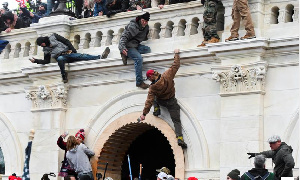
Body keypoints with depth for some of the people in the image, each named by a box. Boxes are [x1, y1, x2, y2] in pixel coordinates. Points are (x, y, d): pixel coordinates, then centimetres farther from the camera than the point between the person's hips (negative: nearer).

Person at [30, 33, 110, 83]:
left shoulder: (53, 37, 14)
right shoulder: (46, 50, 21)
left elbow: (66, 41, 9)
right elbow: (46, 61, 15)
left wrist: (72, 50, -4)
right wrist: (36, 61, 3)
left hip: (68, 53, 0)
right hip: (61, 56, 0)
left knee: (82, 56, -23)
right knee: (60, 59, -40)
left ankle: (100, 57, -38)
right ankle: (64, 75, -40)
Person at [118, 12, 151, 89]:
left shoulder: (146, 27, 10)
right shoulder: (133, 26, -14)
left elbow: (144, 38, 28)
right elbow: (124, 37, -20)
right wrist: (122, 47, -33)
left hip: (136, 45, 8)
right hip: (128, 46, -8)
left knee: (147, 49, -17)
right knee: (138, 58, -28)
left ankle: (126, 55, -16)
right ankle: (139, 82, -27)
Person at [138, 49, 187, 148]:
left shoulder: (152, 88, -19)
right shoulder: (166, 76, -20)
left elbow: (149, 101, -19)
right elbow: (175, 66, -12)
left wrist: (144, 113, -14)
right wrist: (176, 54, 2)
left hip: (161, 102, 0)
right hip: (172, 102, 0)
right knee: (176, 121, -2)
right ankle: (180, 138, -20)